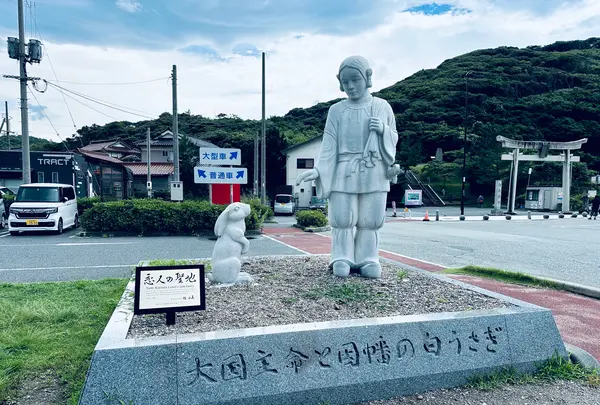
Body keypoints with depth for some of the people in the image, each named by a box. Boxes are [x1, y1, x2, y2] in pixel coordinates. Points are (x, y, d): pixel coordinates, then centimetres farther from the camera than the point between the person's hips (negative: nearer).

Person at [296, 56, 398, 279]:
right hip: (344, 173, -1)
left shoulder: (382, 107, 6)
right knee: (342, 219, 1)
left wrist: (383, 130, -10)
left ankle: (368, 260, 16)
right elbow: (329, 144, -2)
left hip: (374, 173, 1)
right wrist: (318, 169, -14)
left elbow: (394, 138, 12)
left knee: (370, 220, 5)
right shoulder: (336, 110, 2)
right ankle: (342, 260, 12)